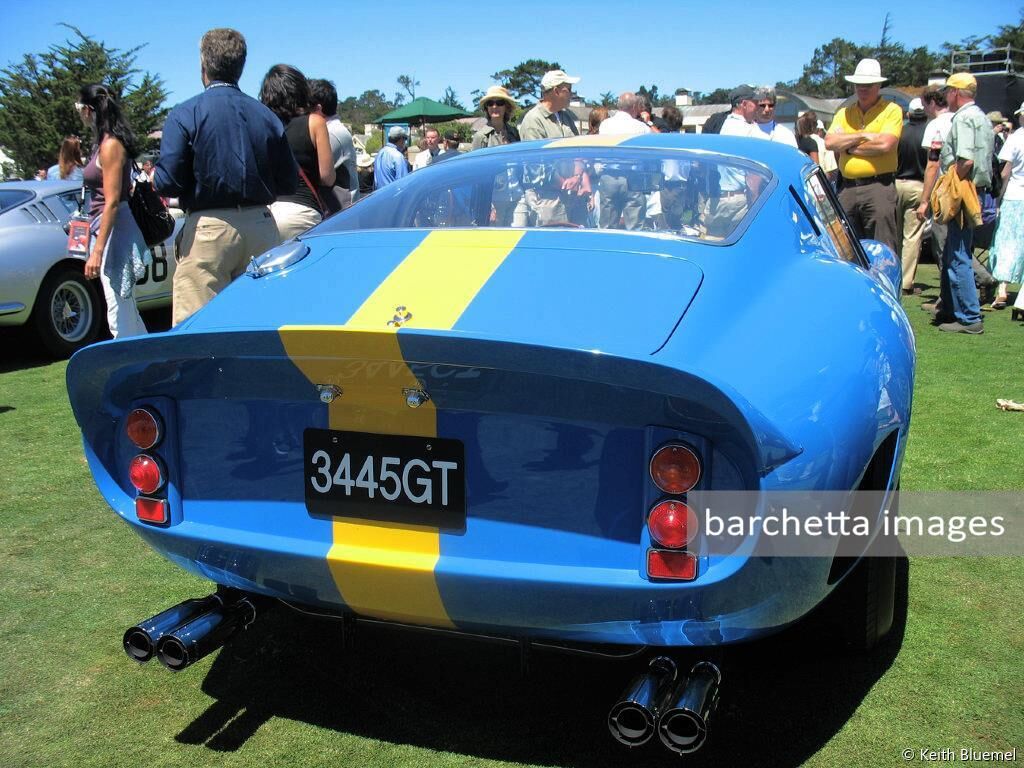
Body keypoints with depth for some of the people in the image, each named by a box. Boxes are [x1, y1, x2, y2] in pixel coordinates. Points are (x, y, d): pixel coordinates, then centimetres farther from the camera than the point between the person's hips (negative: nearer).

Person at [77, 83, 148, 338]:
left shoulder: (111, 145, -12)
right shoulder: (102, 142, 16)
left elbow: (112, 201, -17)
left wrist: (97, 251, -20)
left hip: (114, 231, -10)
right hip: (105, 229, 10)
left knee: (120, 318, -8)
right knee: (126, 313, 16)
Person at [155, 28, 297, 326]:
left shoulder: (185, 114, -5)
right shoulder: (267, 116, 8)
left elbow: (167, 183, -11)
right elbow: (288, 183, 9)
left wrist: (154, 176, 11)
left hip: (209, 230, -5)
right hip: (262, 228, 5)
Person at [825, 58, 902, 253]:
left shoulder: (891, 110, 3)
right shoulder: (844, 113, 17)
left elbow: (885, 144, -13)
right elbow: (829, 142, 1)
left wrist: (848, 146, -3)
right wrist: (863, 135, -5)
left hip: (878, 185, -5)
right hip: (847, 188, 5)